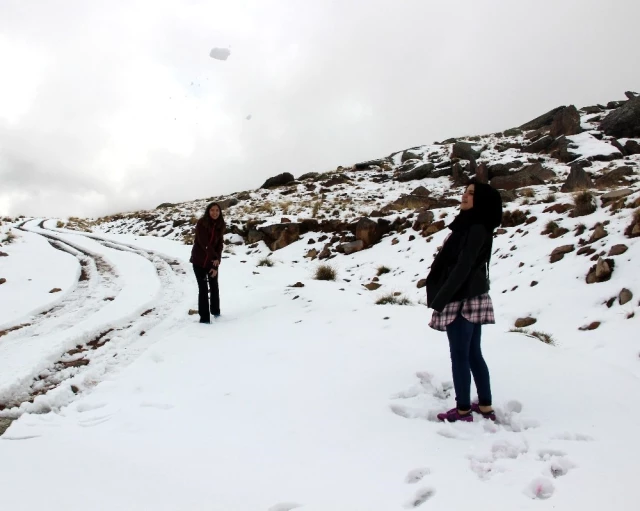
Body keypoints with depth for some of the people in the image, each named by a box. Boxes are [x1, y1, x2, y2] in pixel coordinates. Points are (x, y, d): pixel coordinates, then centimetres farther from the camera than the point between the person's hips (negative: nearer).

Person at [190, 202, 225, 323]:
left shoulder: (220, 226, 0)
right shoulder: (201, 223, -13)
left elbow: (219, 245, -3)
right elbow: (204, 243, -21)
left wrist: (217, 262, -11)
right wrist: (215, 257, -20)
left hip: (212, 261, 4)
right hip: (199, 261, -4)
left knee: (214, 287, 14)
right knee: (203, 289, -2)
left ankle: (215, 310, 34)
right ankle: (204, 317, 4)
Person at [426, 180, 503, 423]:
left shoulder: (476, 229, -15)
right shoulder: (469, 226, 15)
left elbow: (463, 267, -20)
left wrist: (439, 300, -19)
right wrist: (441, 297, 14)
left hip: (463, 299, -10)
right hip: (473, 298, 10)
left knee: (460, 355, -1)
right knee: (473, 353, 14)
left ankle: (463, 411, 9)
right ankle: (485, 407, 23)